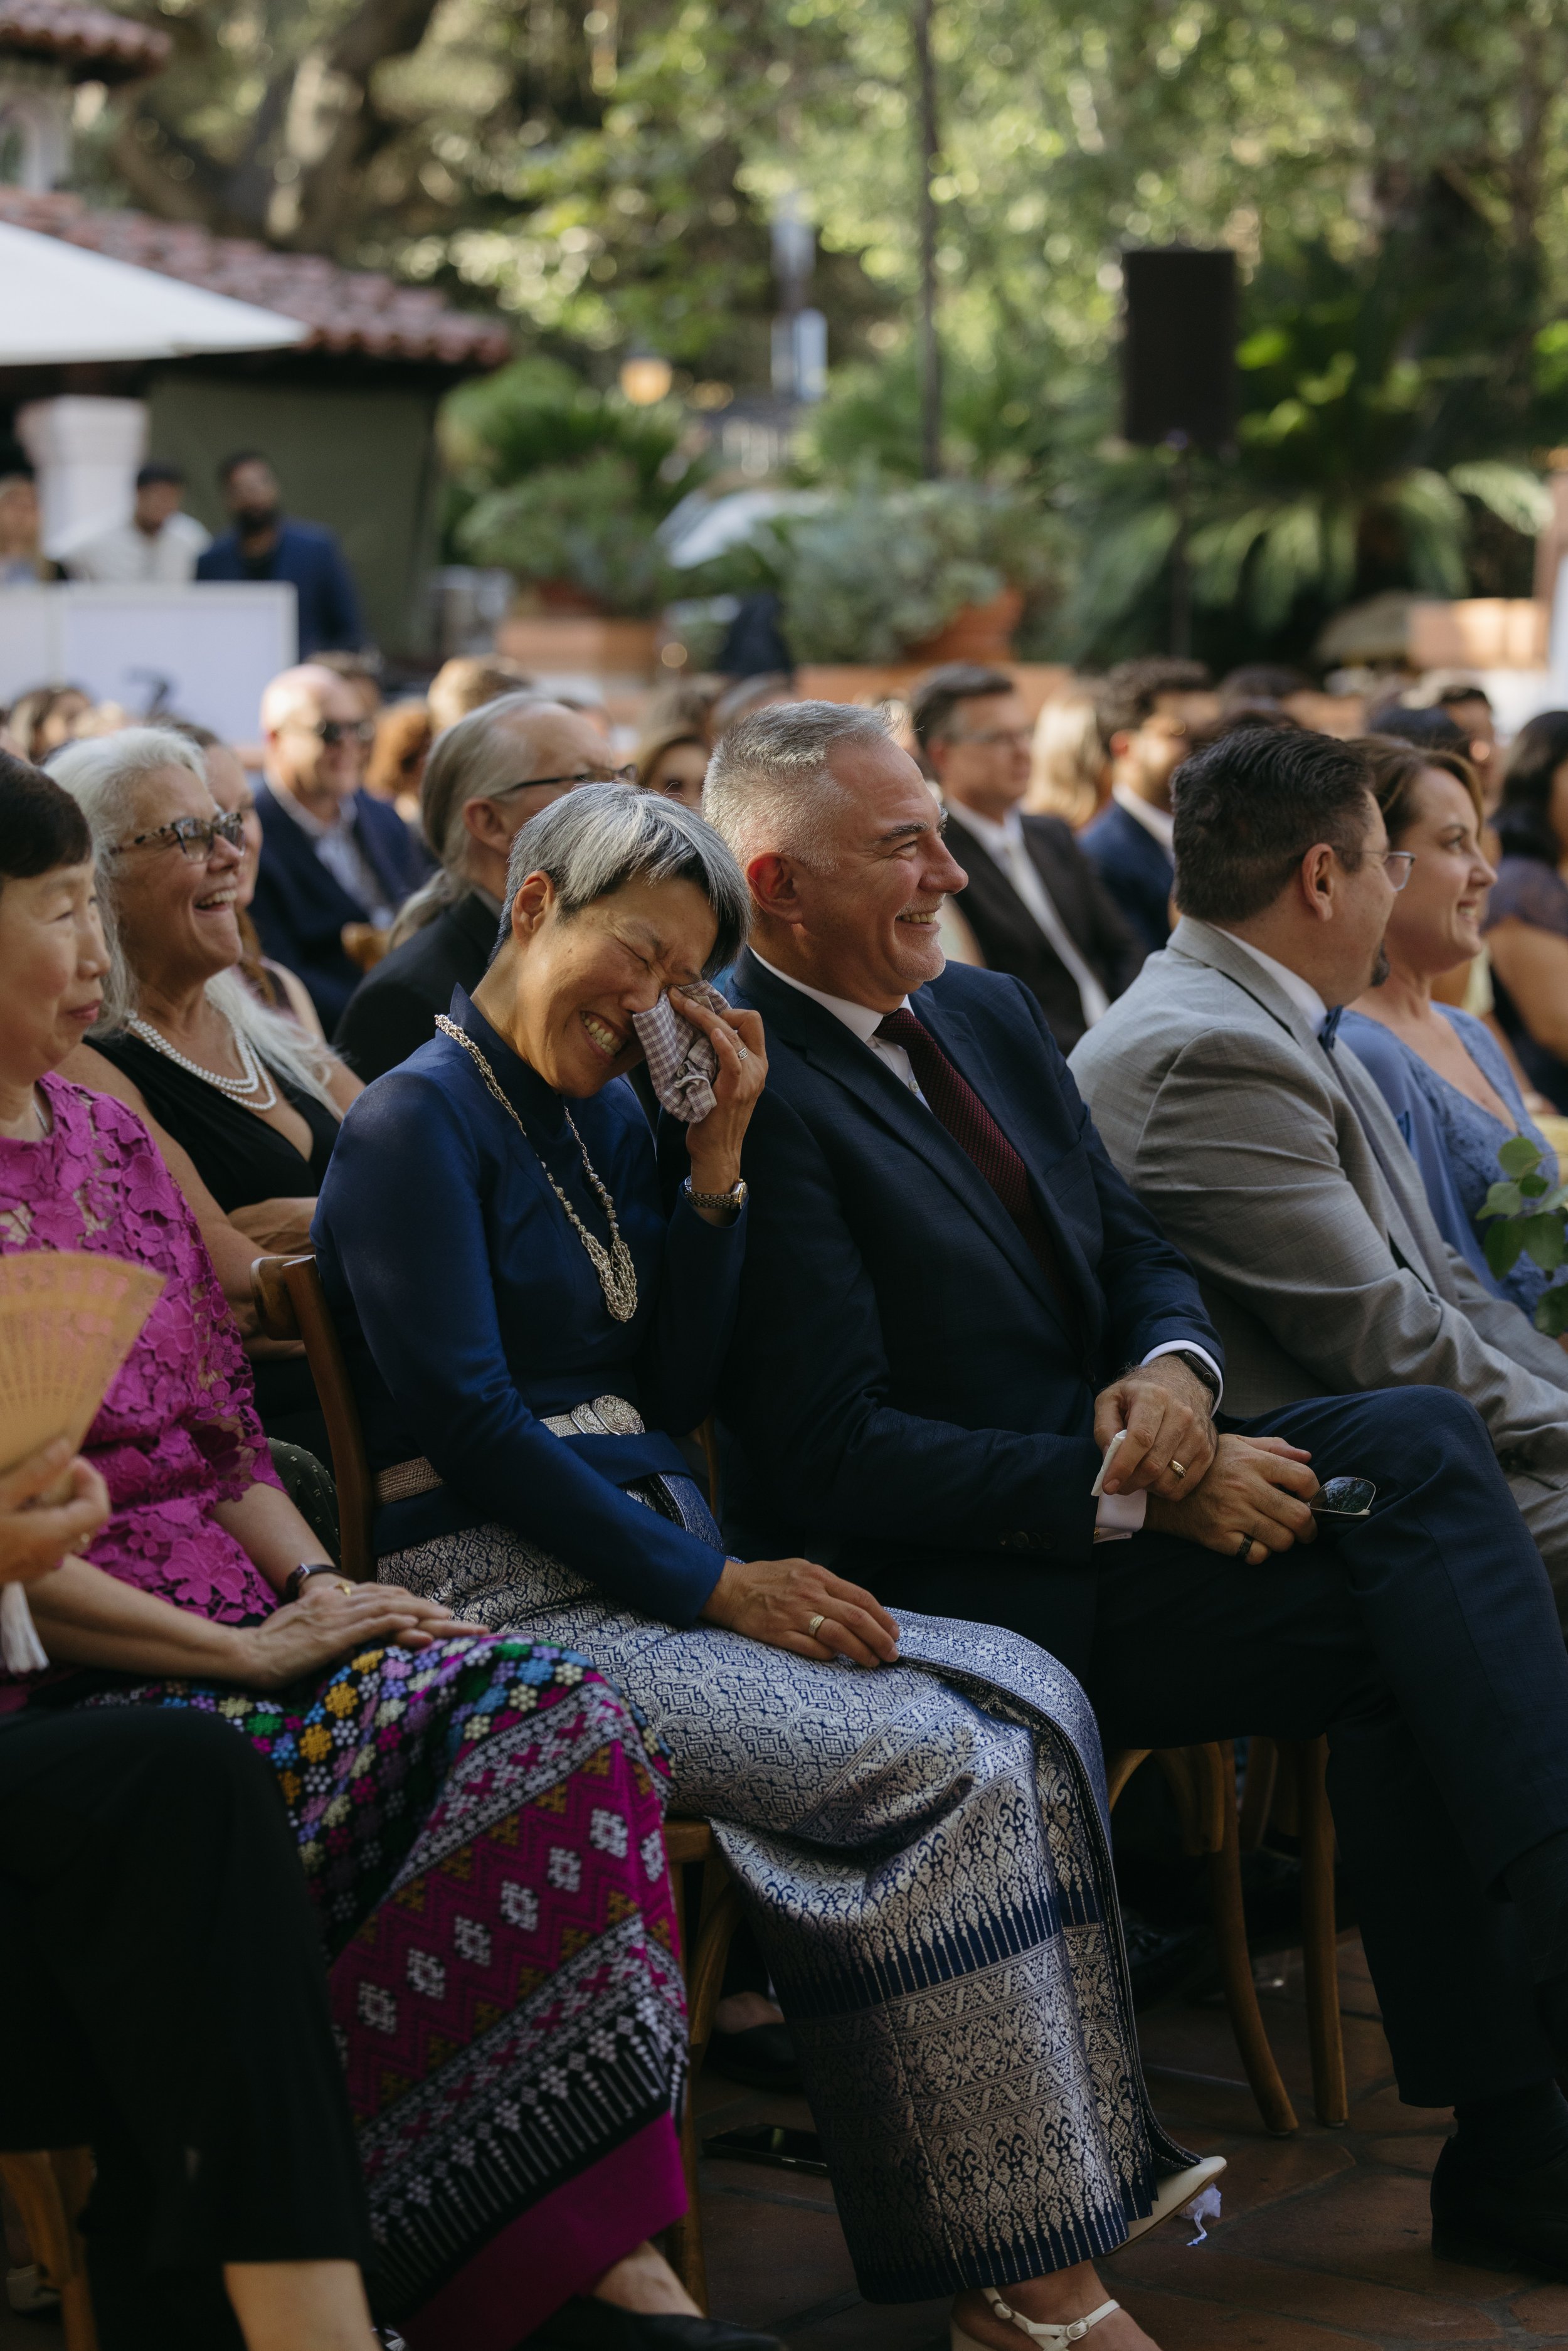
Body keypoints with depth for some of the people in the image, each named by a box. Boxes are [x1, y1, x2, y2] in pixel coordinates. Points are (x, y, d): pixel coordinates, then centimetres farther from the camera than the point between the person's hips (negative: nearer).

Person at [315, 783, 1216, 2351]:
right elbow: (466, 1419, -15)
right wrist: (714, 1589, -16)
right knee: (937, 1760, -24)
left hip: (657, 1567, 8)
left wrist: (714, 1161, 2)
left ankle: (1058, 2205, -14)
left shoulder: (608, 1119, 18)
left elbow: (673, 1390, 12)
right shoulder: (418, 1123, -6)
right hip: (513, 1607, -8)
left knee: (1027, 1695, -12)